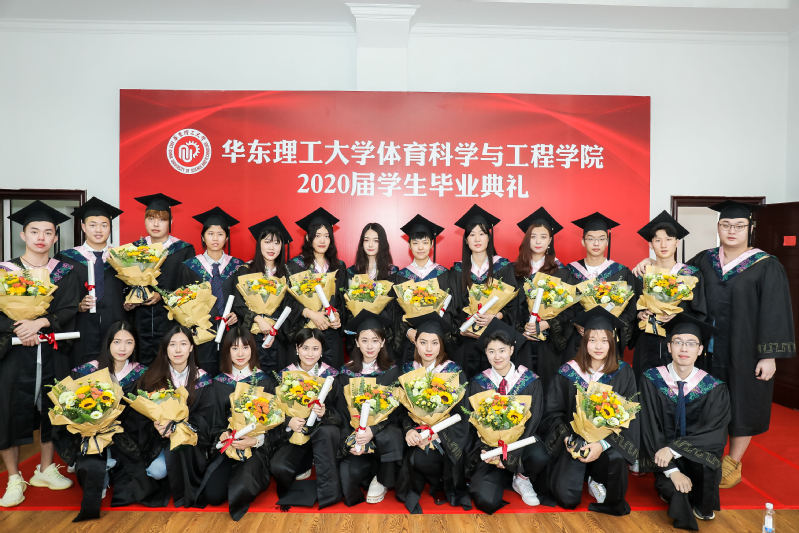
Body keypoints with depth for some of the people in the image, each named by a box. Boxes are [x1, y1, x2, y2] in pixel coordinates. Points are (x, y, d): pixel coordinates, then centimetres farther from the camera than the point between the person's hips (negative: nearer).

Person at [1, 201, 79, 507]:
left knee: (51, 409, 10)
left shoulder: (64, 272, 5)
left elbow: (69, 309, -4)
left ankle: (46, 470, 27)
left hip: (53, 355, 1)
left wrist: (40, 323, -19)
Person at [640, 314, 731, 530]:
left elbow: (715, 434, -11)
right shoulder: (651, 380, -9)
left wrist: (674, 448, -25)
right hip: (664, 460, -1)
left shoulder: (715, 389, -6)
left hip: (699, 461, 1)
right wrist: (672, 471, -19)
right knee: (676, 492, -28)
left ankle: (703, 506, 0)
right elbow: (650, 430, -10)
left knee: (707, 459, -31)